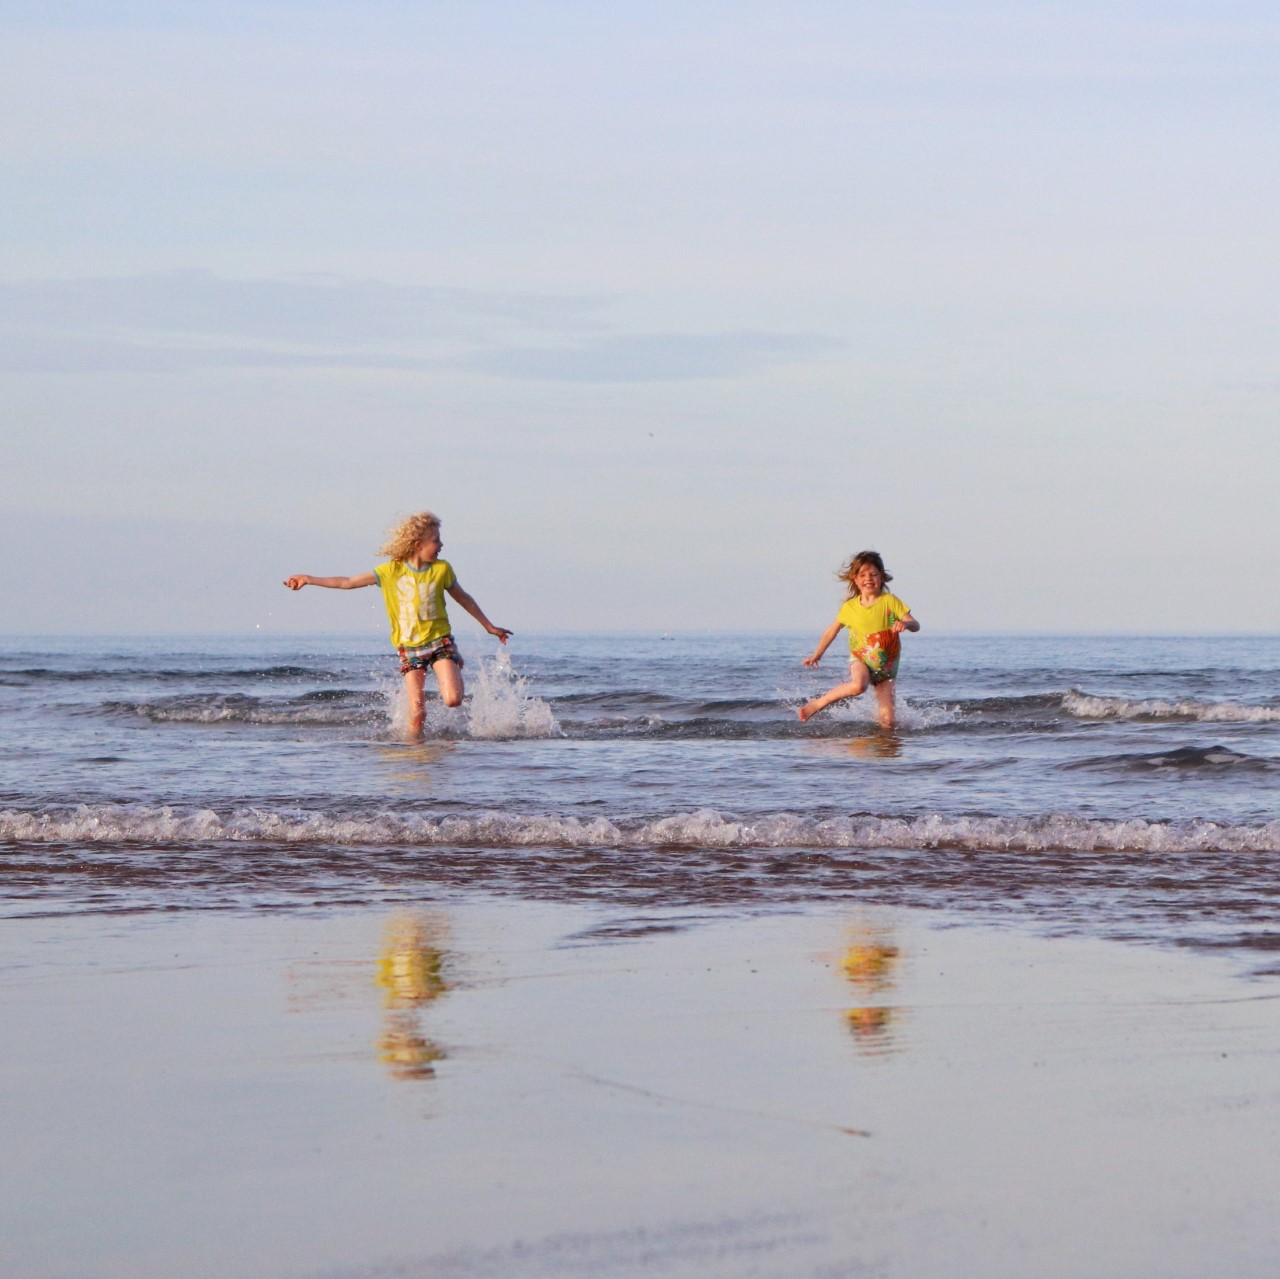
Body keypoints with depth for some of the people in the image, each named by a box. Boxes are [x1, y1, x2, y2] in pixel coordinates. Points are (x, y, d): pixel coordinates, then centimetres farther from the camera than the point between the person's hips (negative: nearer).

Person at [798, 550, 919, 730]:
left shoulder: (890, 601, -8)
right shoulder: (849, 607, -3)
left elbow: (915, 625, -12)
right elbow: (832, 630, 12)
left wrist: (906, 623, -35)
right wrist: (817, 654, 18)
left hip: (886, 664, 0)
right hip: (860, 660, 0)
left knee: (887, 722, -6)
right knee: (858, 685, -37)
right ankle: (817, 703, -22)